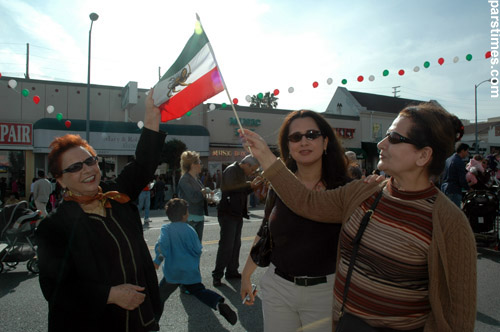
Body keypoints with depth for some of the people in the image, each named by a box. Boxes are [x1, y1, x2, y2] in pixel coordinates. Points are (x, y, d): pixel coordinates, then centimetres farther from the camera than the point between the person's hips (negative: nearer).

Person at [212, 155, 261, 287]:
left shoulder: (241, 173, 19)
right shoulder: (231, 170, -11)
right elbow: (231, 188, -25)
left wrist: (252, 184, 9)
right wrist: (250, 184, -17)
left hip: (237, 214, 10)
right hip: (228, 213, -9)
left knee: (236, 244, 12)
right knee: (226, 245, -8)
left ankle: (232, 271, 22)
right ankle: (217, 275, 0)